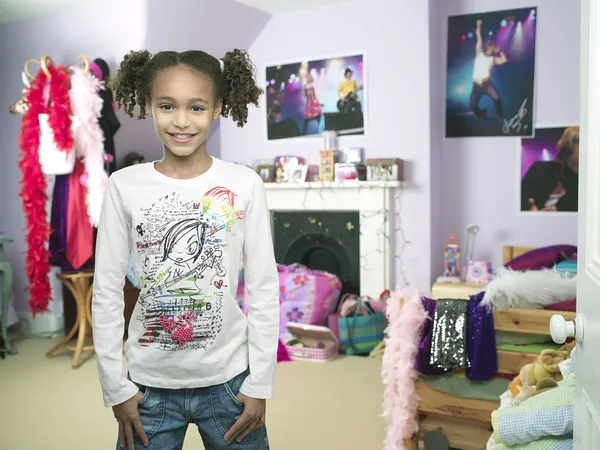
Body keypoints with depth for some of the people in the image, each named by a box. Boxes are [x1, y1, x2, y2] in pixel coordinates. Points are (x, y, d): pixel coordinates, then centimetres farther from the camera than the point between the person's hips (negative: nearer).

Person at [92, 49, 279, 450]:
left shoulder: (245, 185, -8)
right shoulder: (124, 186, -6)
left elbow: (264, 288, -4)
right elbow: (106, 293, -1)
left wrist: (261, 383, -3)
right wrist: (115, 387, 0)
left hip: (228, 379, 0)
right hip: (149, 383, 1)